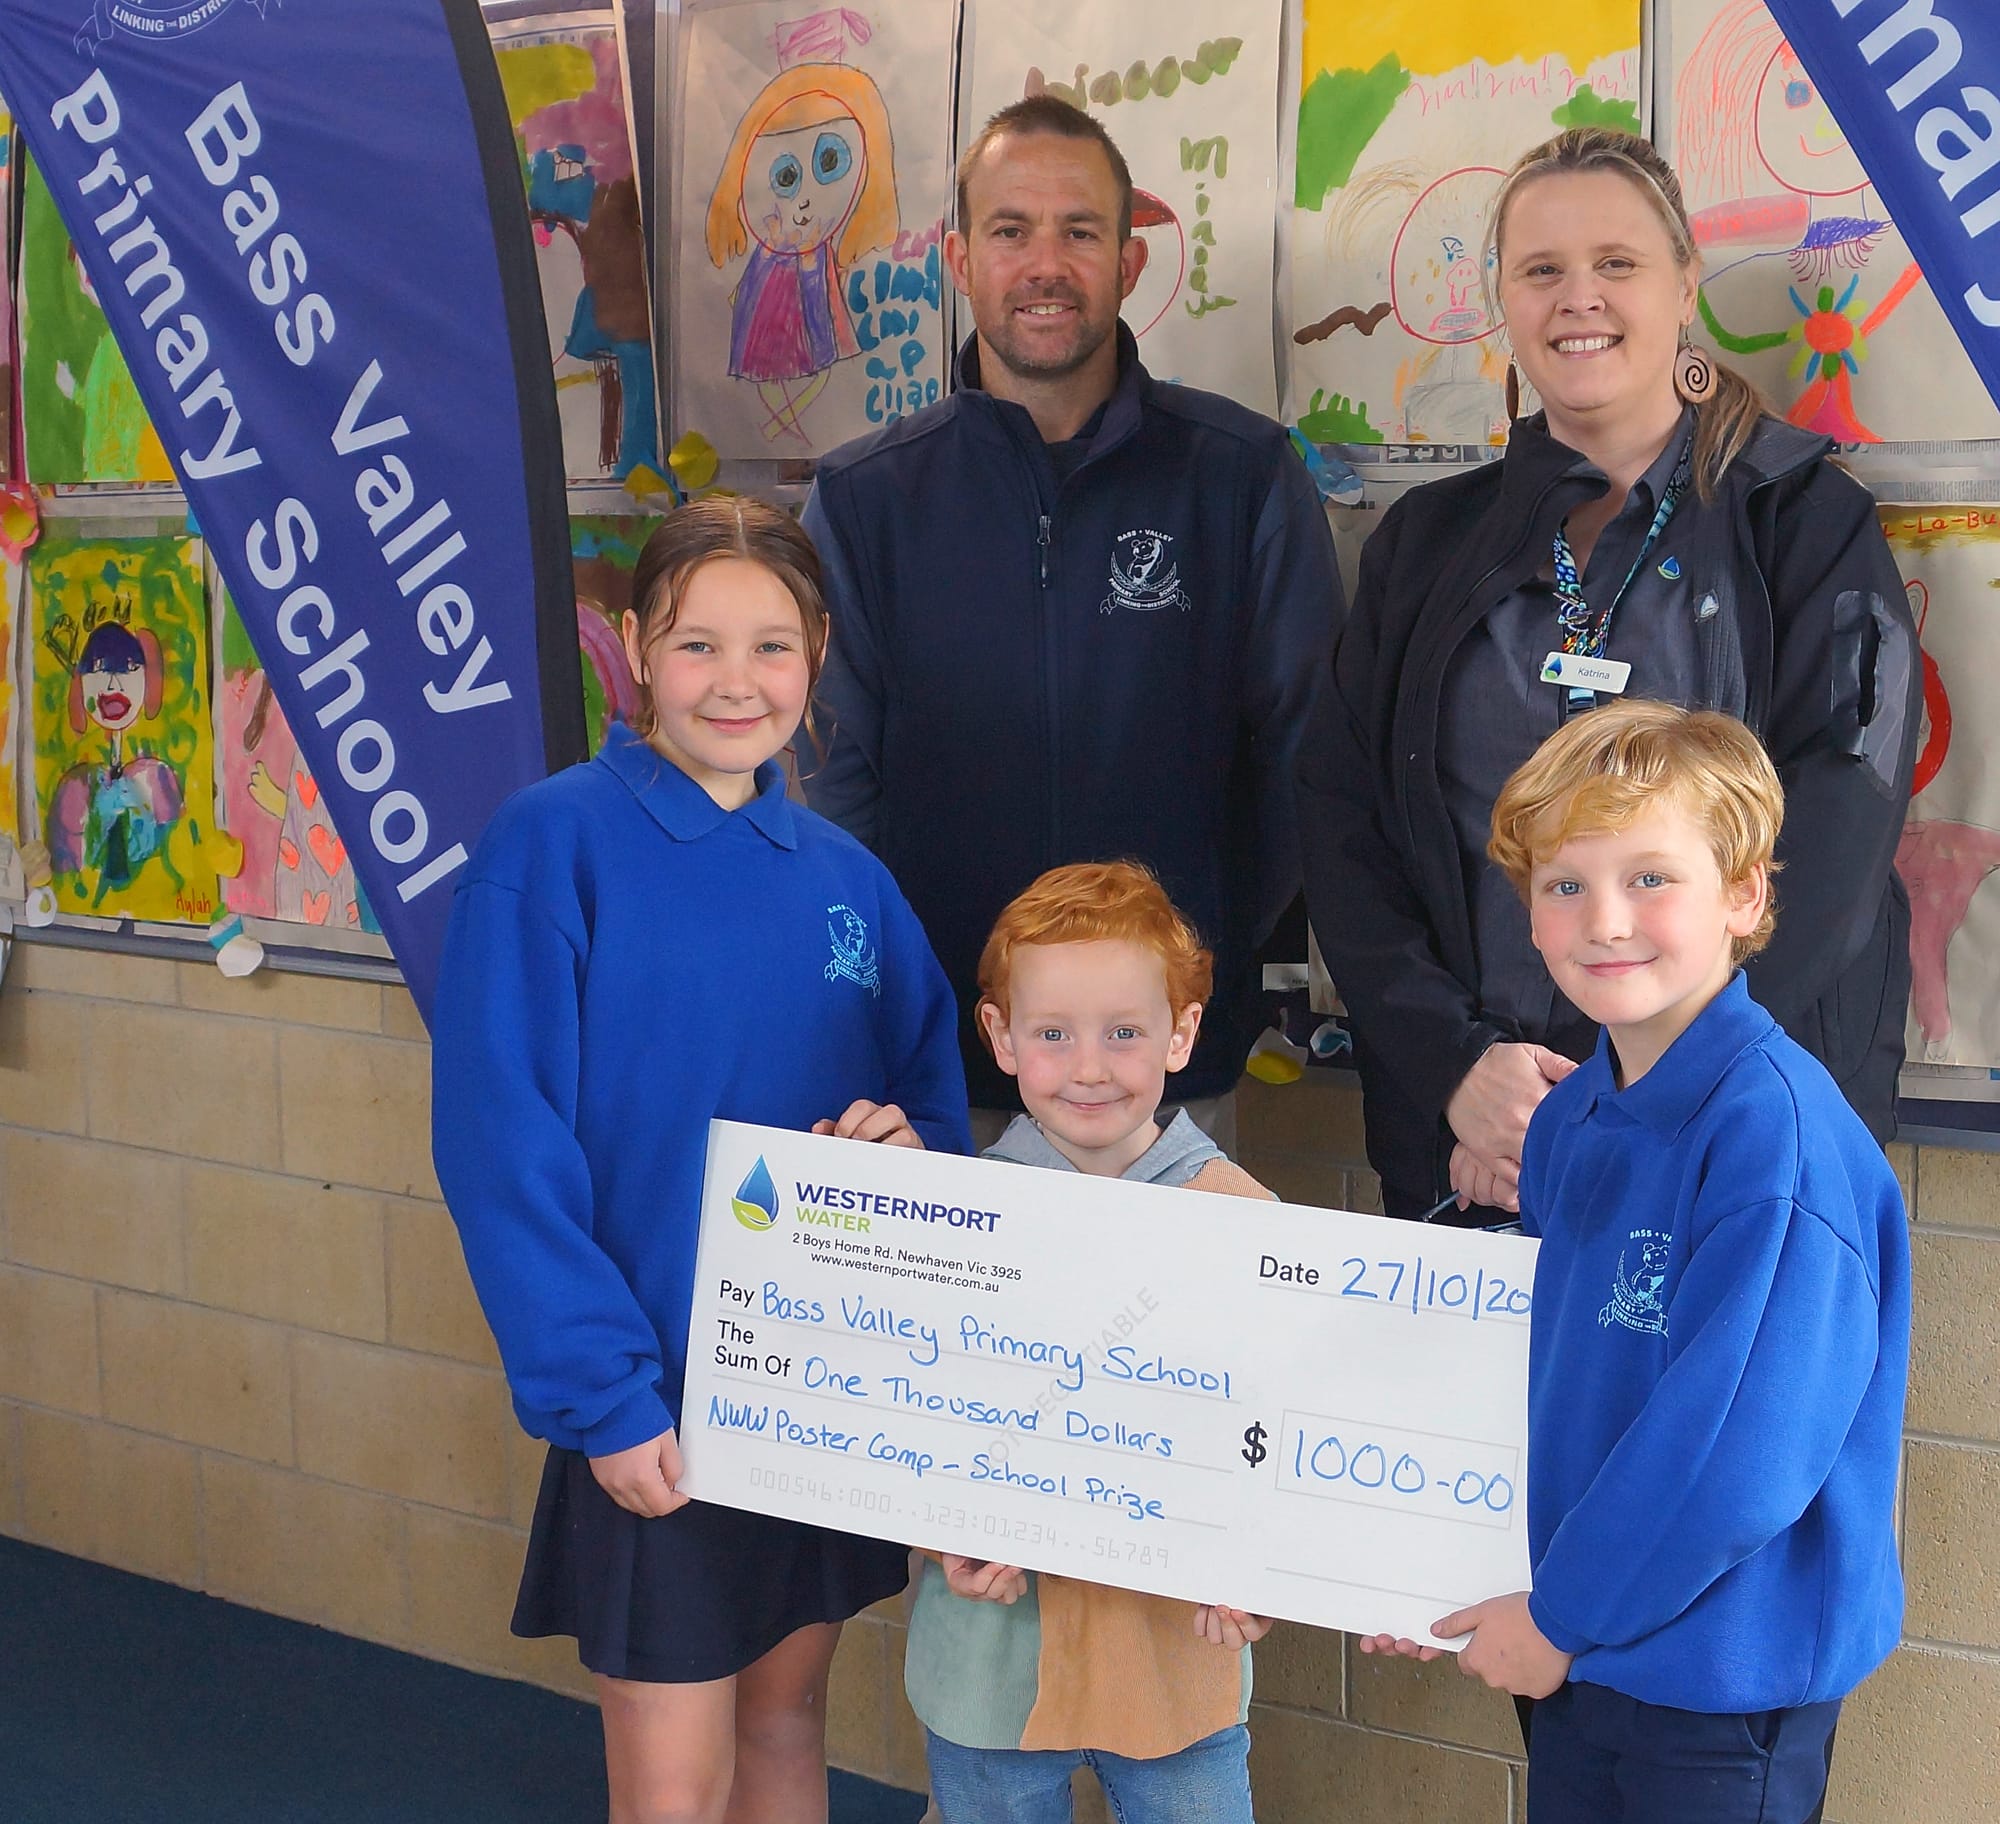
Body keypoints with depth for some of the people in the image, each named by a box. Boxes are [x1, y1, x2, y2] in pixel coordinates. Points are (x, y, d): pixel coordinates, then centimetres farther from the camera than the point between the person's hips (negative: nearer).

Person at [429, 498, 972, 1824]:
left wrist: (908, 1141, -10)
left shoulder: (844, 875, 5)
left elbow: (938, 1094, 14)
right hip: (657, 1403, -5)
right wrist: (599, 1393, -19)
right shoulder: (555, 843, -11)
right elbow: (500, 1144, -15)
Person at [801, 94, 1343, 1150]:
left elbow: (1299, 749, 1)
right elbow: (831, 777, 3)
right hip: (931, 1066, 1)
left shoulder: (1243, 477, -1)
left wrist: (1209, 961, -6)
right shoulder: (864, 498, 3)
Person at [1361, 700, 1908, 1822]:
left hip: (1725, 1679, -7)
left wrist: (1562, 1612, -15)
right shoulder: (1568, 1120, 4)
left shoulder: (1776, 1120, -21)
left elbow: (1744, 1451, -25)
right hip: (1579, 1654, 7)